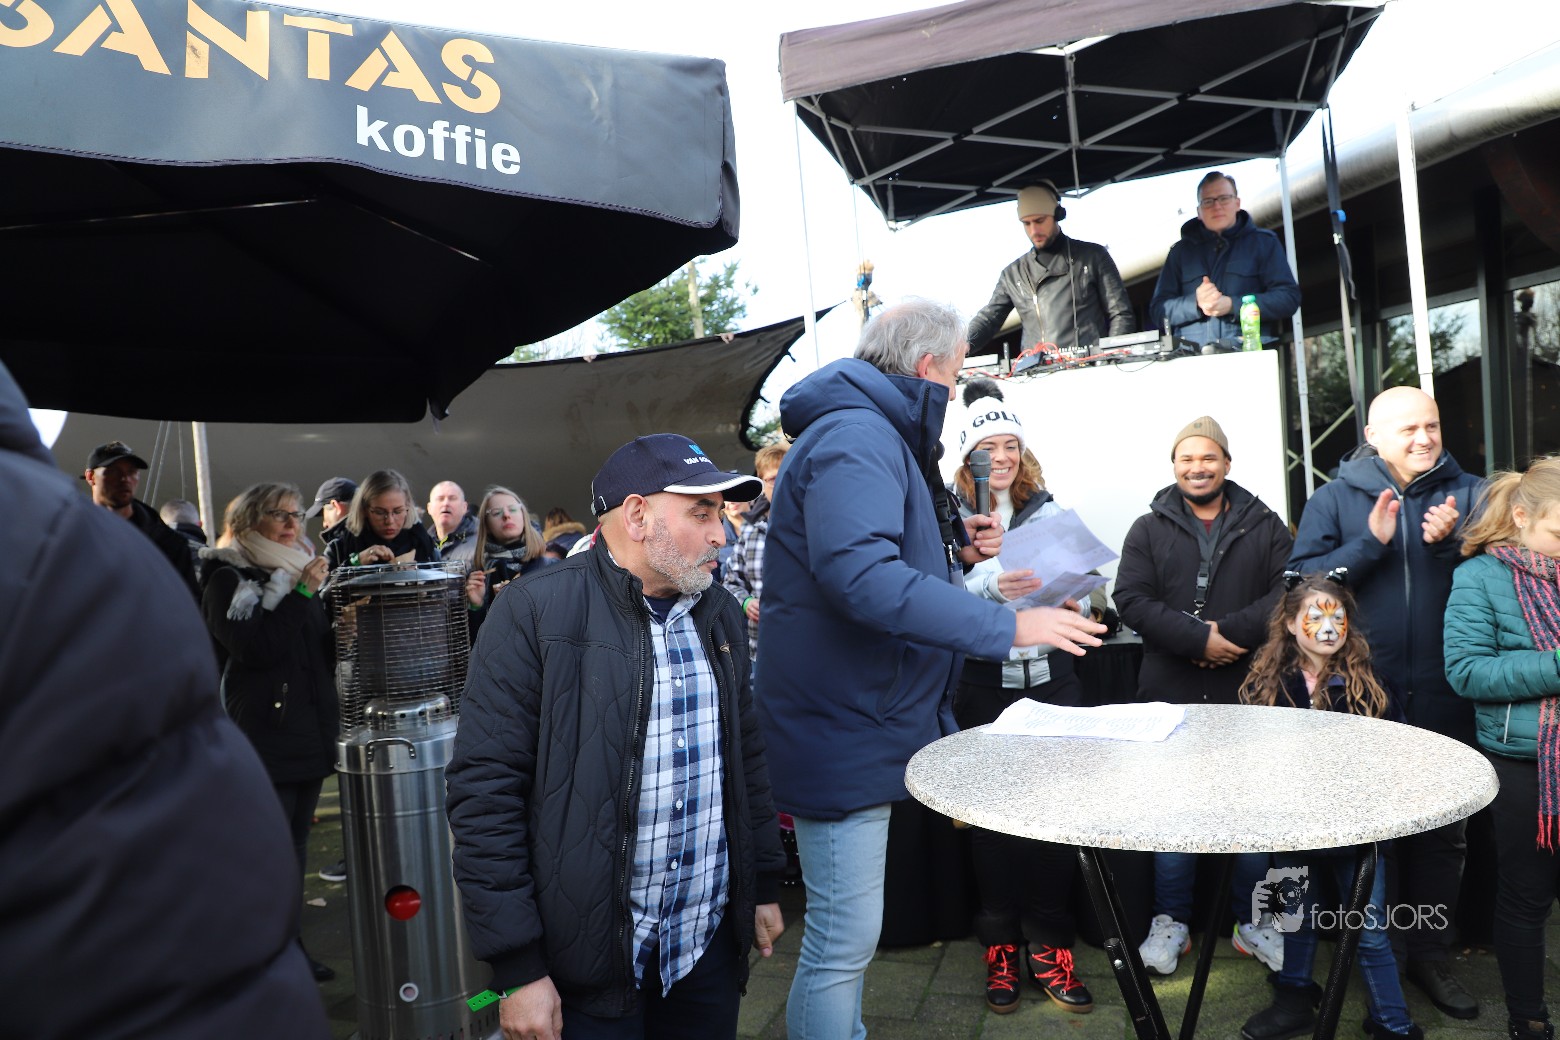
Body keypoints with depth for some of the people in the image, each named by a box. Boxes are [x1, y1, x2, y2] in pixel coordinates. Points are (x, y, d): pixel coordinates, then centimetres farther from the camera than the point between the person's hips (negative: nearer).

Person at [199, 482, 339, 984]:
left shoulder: (301, 573, 15)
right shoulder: (229, 578, -5)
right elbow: (253, 646, -20)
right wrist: (298, 593, -21)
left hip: (309, 730, 7)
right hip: (265, 733, -7)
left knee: (295, 846, 14)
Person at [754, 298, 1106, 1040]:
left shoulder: (877, 435, 16)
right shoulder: (856, 436, -19)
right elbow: (863, 577, -33)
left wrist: (953, 549, 7)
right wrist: (1008, 626, -29)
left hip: (867, 721, 11)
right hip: (843, 728, -11)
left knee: (845, 932, 23)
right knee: (843, 939, -1)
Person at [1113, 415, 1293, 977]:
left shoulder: (1265, 526, 7)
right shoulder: (1149, 530, 6)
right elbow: (1132, 600, -6)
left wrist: (1231, 632, -17)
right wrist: (1198, 639, -16)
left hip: (1248, 692, 1)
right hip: (1170, 695, 0)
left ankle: (1253, 920, 25)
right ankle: (1171, 920, 19)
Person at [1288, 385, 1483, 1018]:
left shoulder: (1466, 493, 6)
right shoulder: (1335, 499, 0)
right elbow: (1302, 580, -9)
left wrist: (1451, 544, -14)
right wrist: (1371, 542, -17)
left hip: (1443, 696, 2)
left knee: (1443, 829, 12)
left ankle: (1429, 954, 29)